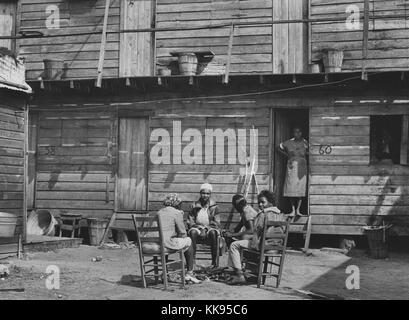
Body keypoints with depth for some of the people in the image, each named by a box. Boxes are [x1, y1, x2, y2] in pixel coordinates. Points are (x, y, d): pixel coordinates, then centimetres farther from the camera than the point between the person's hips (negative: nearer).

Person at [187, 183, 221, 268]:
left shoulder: (214, 207, 2)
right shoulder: (195, 206, 7)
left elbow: (216, 223, -2)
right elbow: (190, 221, 7)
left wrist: (206, 229, -16)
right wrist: (199, 228, -11)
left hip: (209, 230, -1)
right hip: (197, 228, 1)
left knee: (213, 232, -36)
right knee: (193, 232, -34)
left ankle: (214, 262, -32)